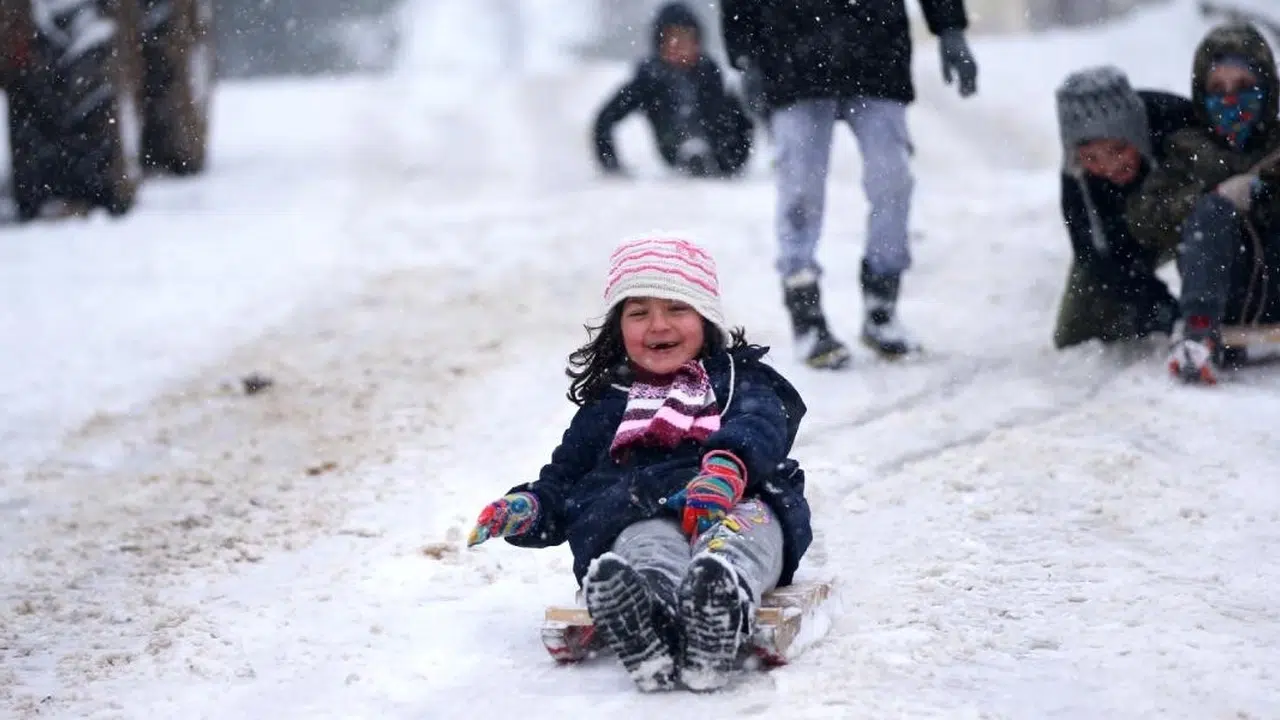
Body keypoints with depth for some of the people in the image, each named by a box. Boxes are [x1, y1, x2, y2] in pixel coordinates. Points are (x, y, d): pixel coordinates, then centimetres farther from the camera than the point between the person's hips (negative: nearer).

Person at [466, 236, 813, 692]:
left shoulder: (740, 379, 25)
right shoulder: (605, 407, 35)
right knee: (646, 544, -38)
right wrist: (527, 508, 6)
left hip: (739, 503, 0)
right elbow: (563, 482, 33)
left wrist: (728, 466, -25)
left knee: (749, 523, -39)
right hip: (641, 513, 1)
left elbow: (760, 426, 2)